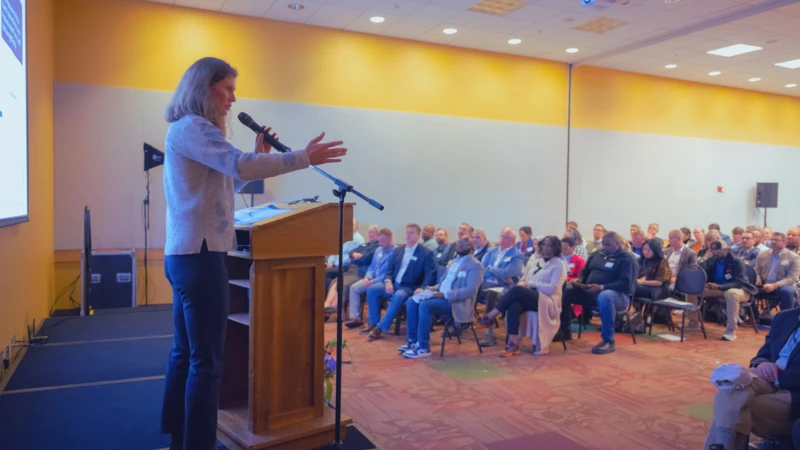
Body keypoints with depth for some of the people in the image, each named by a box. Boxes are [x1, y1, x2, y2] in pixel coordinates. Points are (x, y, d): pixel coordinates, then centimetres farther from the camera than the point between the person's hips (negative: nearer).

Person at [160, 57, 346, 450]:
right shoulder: (191, 127, -11)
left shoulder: (192, 130, 21)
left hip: (187, 254, 11)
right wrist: (304, 157, -25)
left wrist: (257, 158, 11)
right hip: (198, 255, -11)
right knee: (206, 361, -7)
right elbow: (239, 165, -26)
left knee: (185, 353, 15)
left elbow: (224, 182, 22)